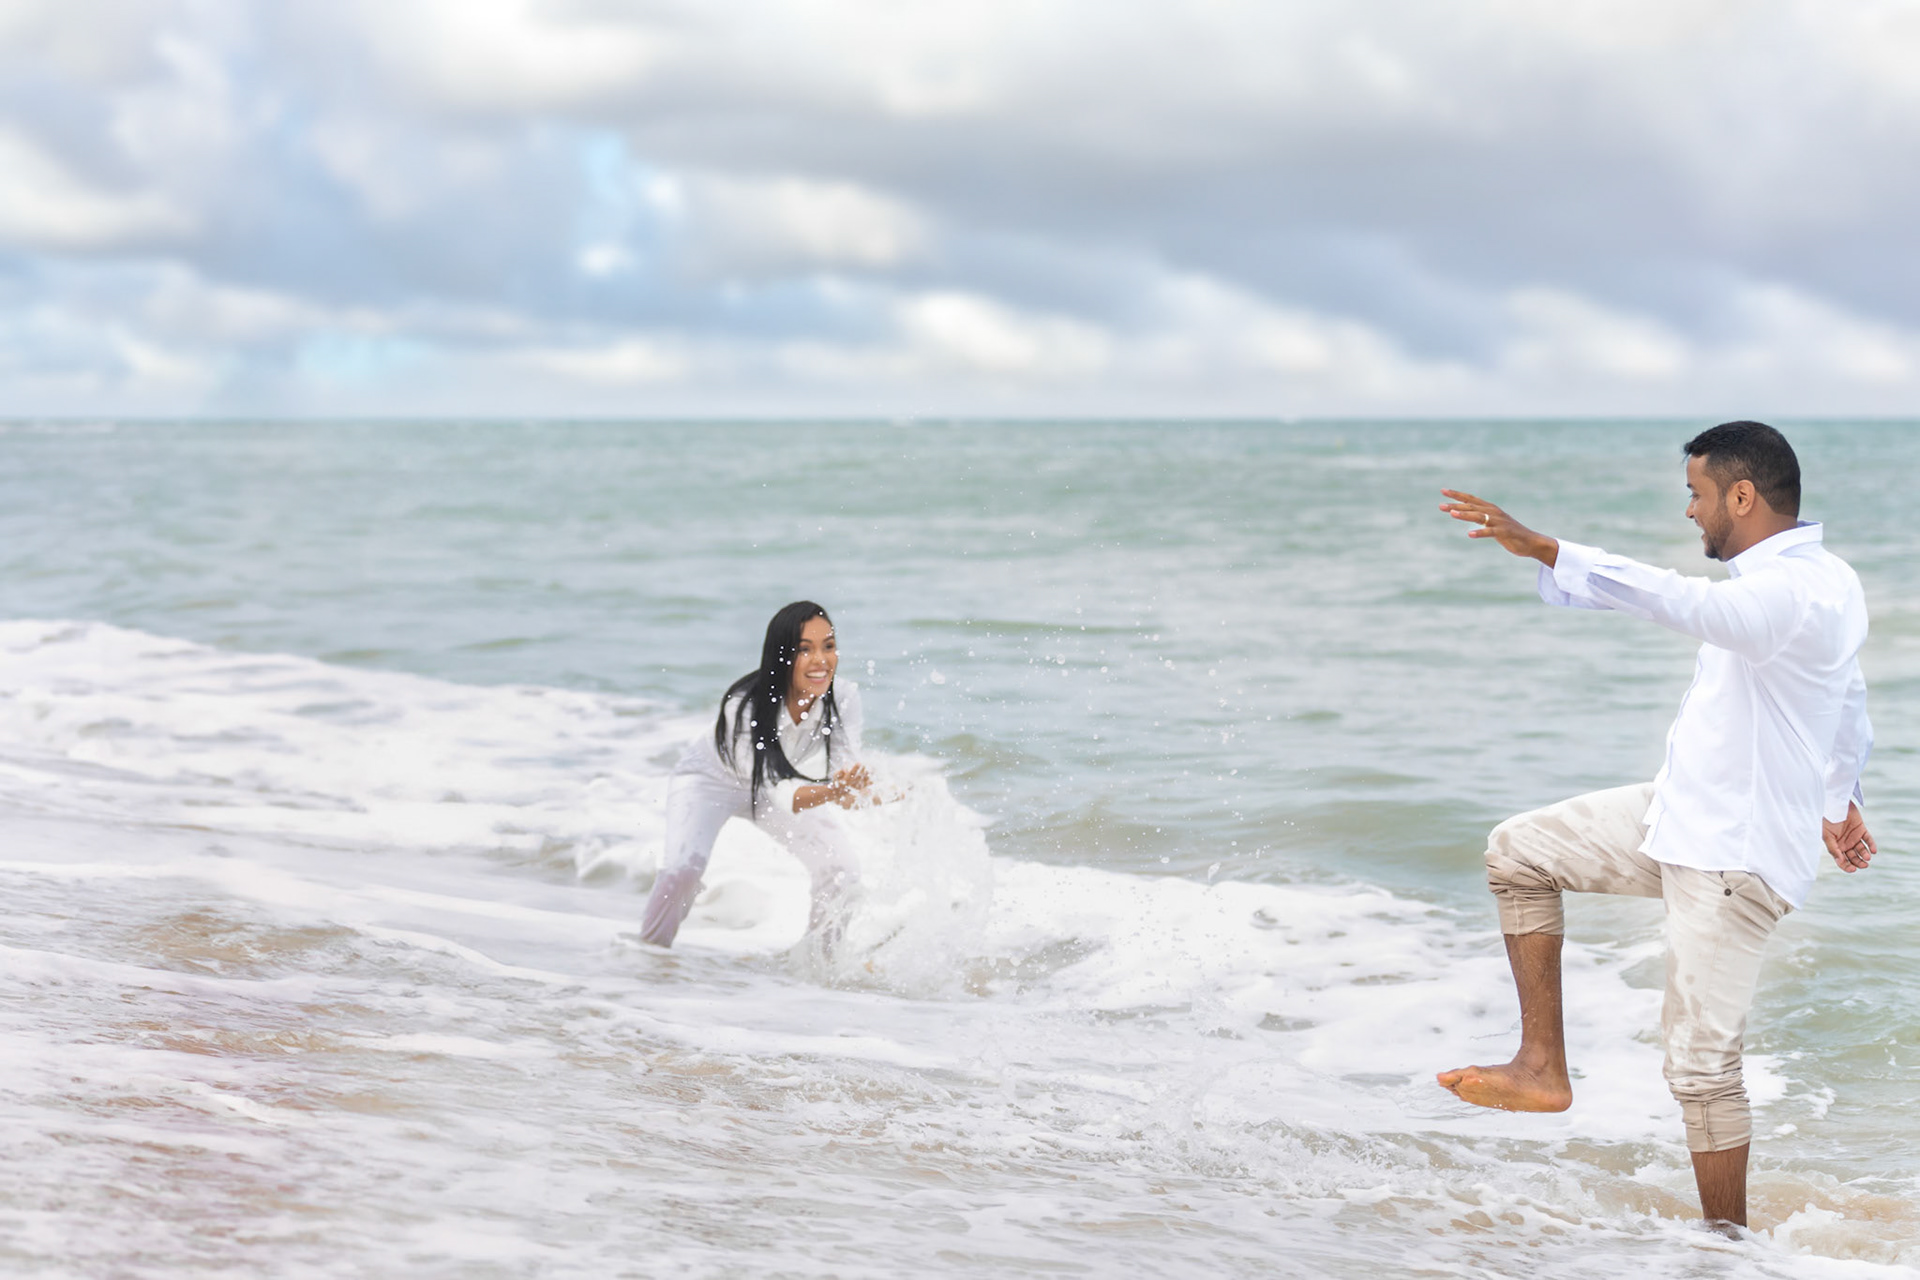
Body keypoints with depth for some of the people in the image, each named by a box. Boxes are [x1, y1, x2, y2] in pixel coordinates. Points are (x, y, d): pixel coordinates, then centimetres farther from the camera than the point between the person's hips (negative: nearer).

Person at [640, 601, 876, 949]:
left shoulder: (844, 700, -28)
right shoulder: (744, 708, -39)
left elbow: (847, 780, -25)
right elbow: (780, 795, -40)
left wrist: (853, 791, -49)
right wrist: (831, 793, -58)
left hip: (779, 782, 4)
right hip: (710, 780, -4)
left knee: (841, 869, -7)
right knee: (683, 867, -26)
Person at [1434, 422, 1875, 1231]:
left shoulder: (1790, 593, -25)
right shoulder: (1828, 581, 8)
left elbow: (1679, 601, -43)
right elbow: (1850, 704, 23)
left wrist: (1544, 550, -49)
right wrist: (1839, 801, 37)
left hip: (1737, 855, -10)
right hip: (1682, 816, 10)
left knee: (1701, 1061, -4)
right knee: (1517, 852, 6)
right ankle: (1543, 1067, 5)